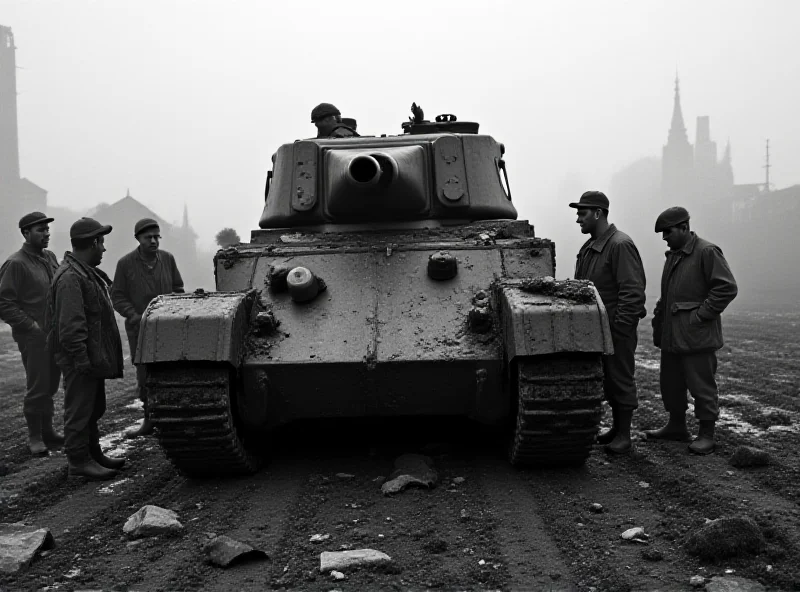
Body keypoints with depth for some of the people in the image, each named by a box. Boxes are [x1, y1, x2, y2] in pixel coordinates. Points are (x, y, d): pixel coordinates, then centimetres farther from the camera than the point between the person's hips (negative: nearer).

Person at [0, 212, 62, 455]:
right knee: (37, 388, -1)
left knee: (50, 386, 14)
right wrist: (31, 325, -15)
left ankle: (47, 431, 26)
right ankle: (35, 437, 12)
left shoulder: (50, 257, 11)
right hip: (33, 337, -7)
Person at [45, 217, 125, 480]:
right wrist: (82, 358, -24)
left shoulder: (86, 272, 14)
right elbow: (69, 326, -23)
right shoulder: (69, 277, -19)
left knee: (94, 407, 18)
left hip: (93, 356, 10)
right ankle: (79, 462, 6)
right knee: (79, 409, -2)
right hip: (80, 359, -10)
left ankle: (93, 454, 28)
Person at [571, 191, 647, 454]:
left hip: (617, 329, -9)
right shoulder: (589, 247, 13)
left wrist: (620, 326, -21)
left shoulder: (620, 245, -16)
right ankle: (616, 427, 28)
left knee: (620, 379, 1)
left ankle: (624, 435, 10)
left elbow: (633, 291, -20)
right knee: (607, 380, 16)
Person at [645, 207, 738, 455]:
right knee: (670, 382, 15)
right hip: (672, 335, 9)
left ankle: (706, 435, 8)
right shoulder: (673, 255, 16)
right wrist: (659, 322, 14)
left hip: (697, 336, -9)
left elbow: (727, 288, -16)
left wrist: (701, 315, -17)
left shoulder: (707, 252, -12)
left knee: (701, 385, -1)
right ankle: (676, 426, 29)